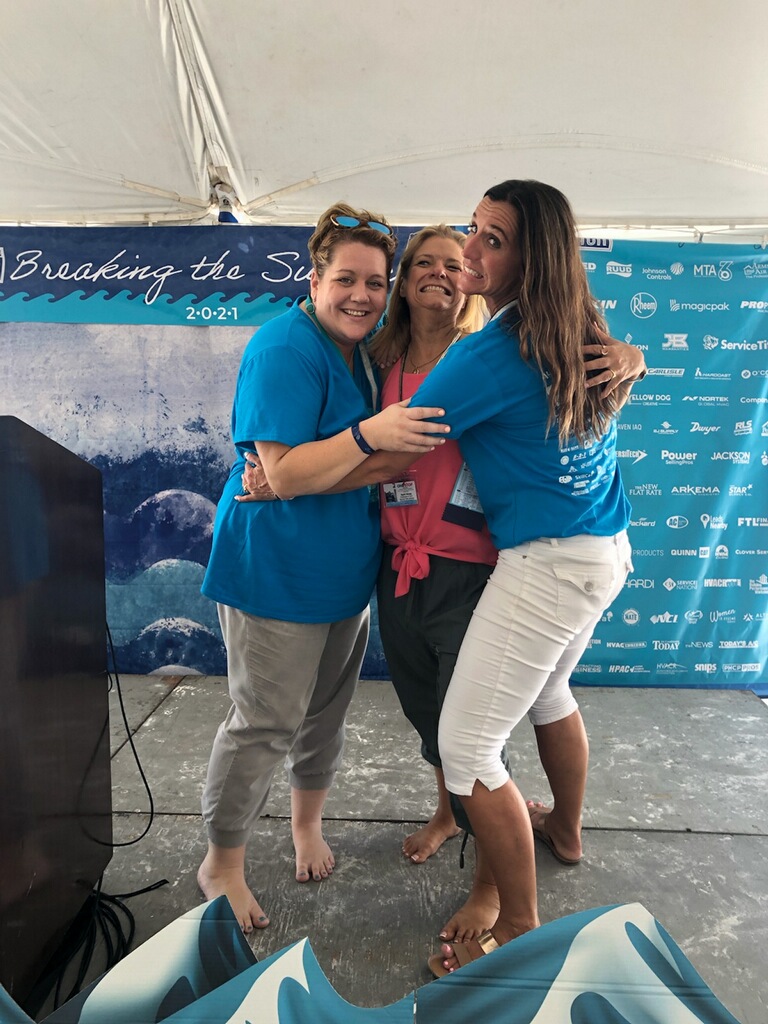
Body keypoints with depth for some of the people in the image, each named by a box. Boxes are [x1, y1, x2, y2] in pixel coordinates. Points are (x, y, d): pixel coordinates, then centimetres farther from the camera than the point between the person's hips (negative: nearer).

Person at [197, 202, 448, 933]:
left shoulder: (363, 348, 8)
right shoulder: (286, 349, -19)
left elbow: (397, 446, 21)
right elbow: (281, 473, -25)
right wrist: (369, 435, -35)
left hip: (343, 569, 8)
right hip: (275, 571, -8)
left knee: (326, 708, 20)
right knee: (264, 723, 4)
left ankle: (307, 823, 45)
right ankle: (222, 864, 29)